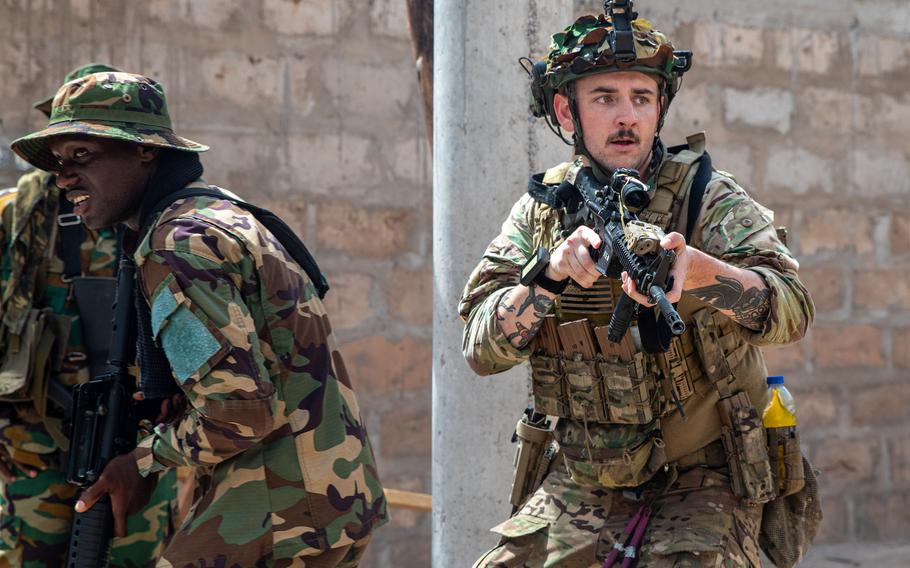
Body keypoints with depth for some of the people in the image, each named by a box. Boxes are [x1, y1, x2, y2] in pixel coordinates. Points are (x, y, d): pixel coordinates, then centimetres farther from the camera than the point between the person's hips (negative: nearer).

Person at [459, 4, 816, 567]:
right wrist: (551, 271, -25)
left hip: (700, 483, -3)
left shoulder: (706, 195, -9)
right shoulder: (542, 208, 1)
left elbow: (792, 310, -25)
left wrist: (695, 269, -43)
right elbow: (483, 347, -7)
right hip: (579, 486, 3)